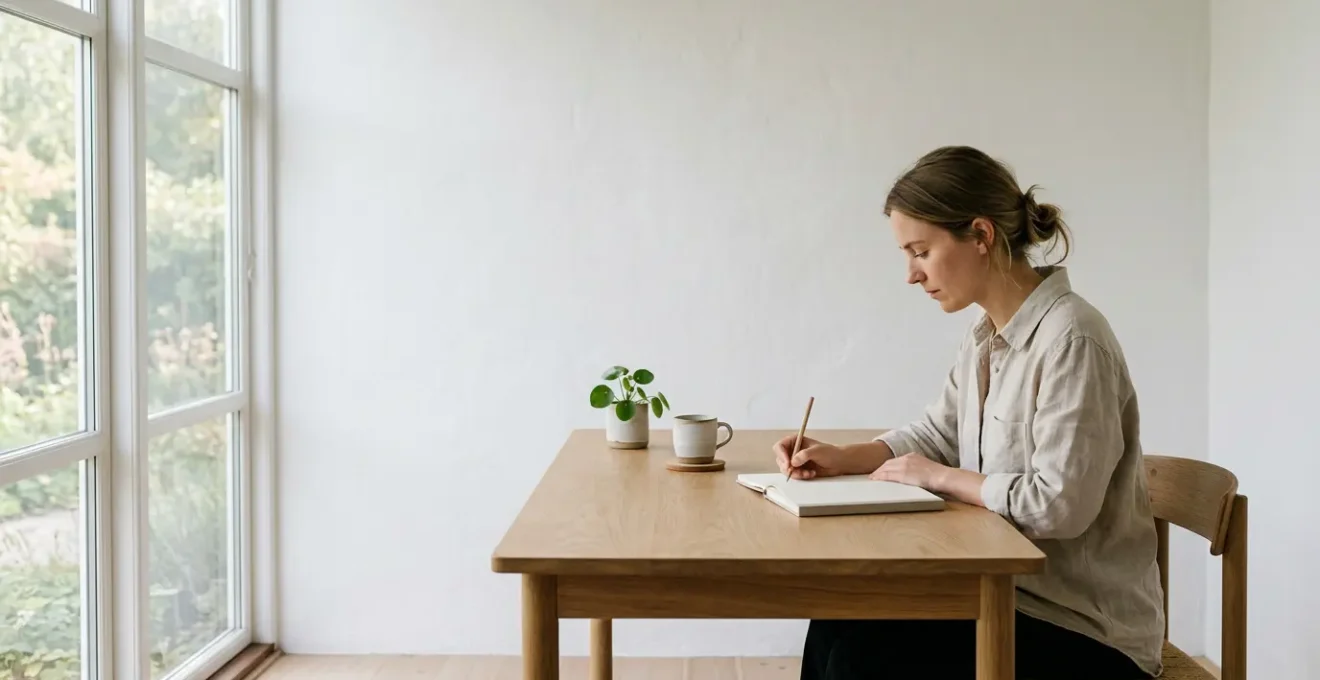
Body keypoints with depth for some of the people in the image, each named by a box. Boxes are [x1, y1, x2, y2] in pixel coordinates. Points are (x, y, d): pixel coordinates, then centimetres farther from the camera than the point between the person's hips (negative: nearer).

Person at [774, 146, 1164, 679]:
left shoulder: (1071, 340, -22)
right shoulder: (986, 336, 7)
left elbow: (1060, 505, -28)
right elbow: (937, 433, 18)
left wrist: (939, 477, -15)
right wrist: (844, 459, 3)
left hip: (1084, 630, -8)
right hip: (1015, 594, 8)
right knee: (837, 627, -3)